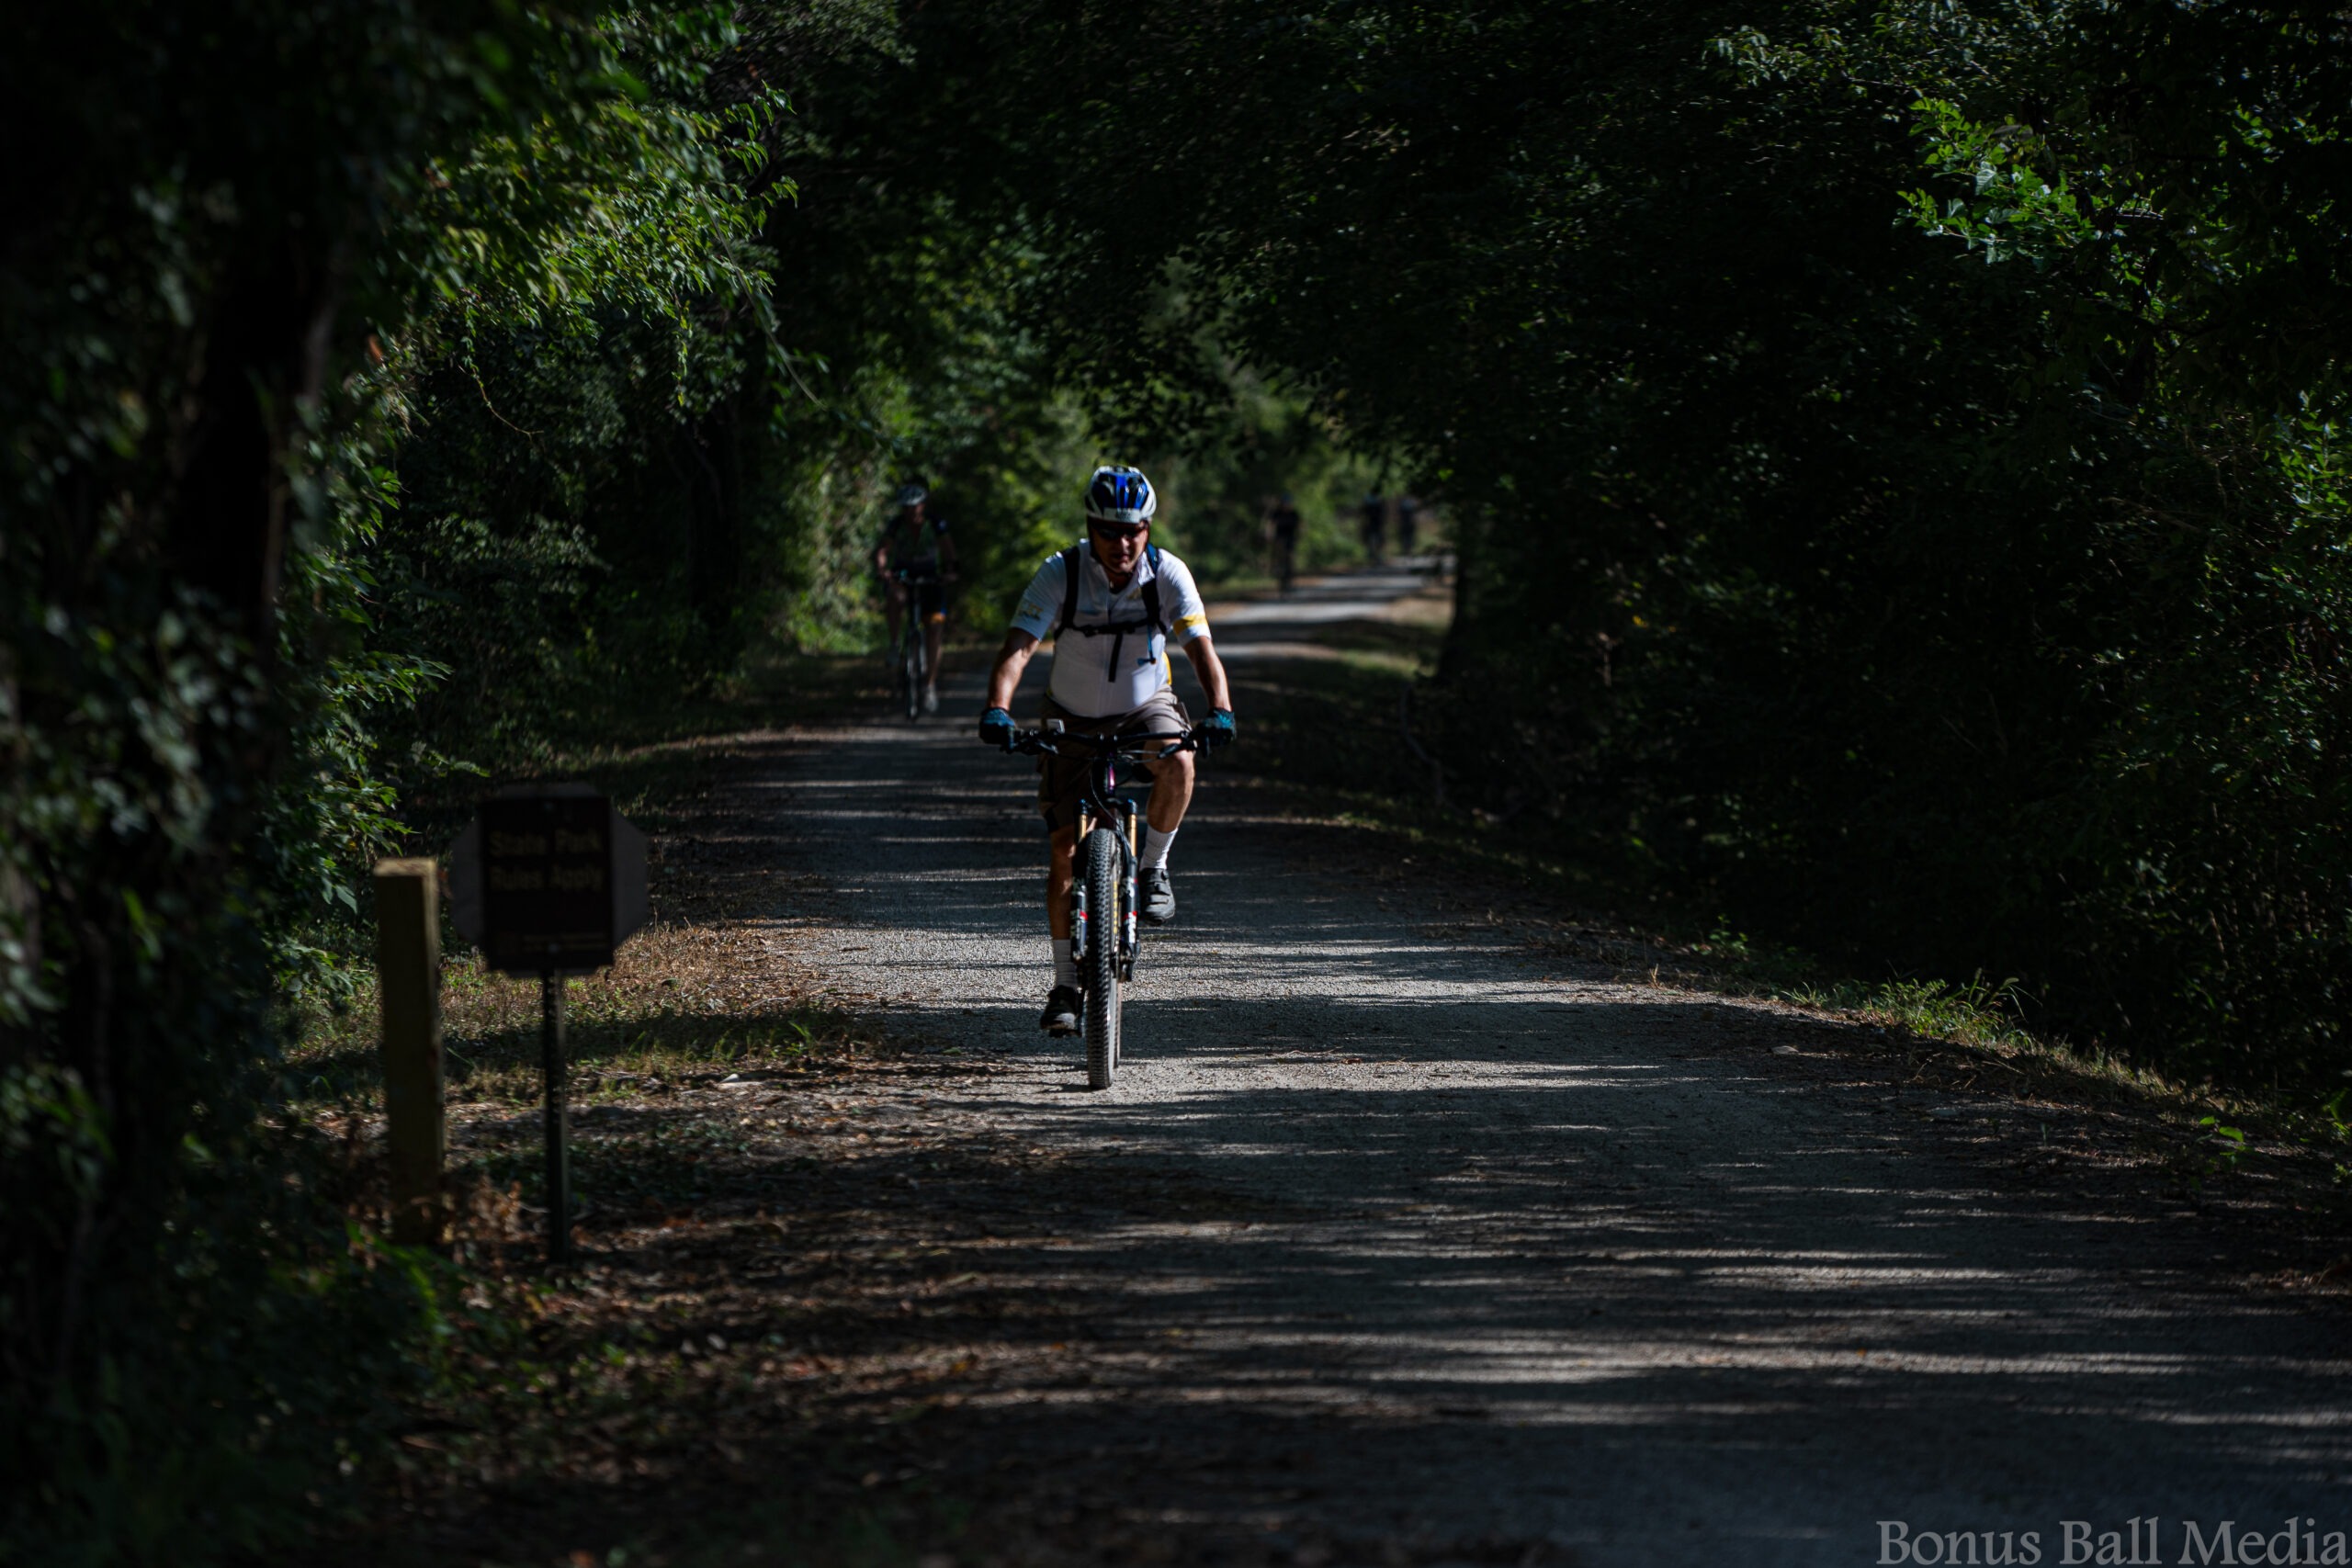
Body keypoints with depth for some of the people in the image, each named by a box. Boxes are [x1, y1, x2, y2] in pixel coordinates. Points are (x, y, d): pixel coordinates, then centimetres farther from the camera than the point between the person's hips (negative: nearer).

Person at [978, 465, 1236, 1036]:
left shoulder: (1167, 574, -18)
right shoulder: (1061, 574, -21)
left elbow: (1201, 647, -25)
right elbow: (1018, 647, -29)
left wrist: (1220, 710, -43)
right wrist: (998, 709, -47)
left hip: (1146, 706, 0)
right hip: (1074, 719, 0)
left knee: (1177, 763, -35)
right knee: (1065, 846, -6)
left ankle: (1152, 867, -8)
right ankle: (1066, 984, 5)